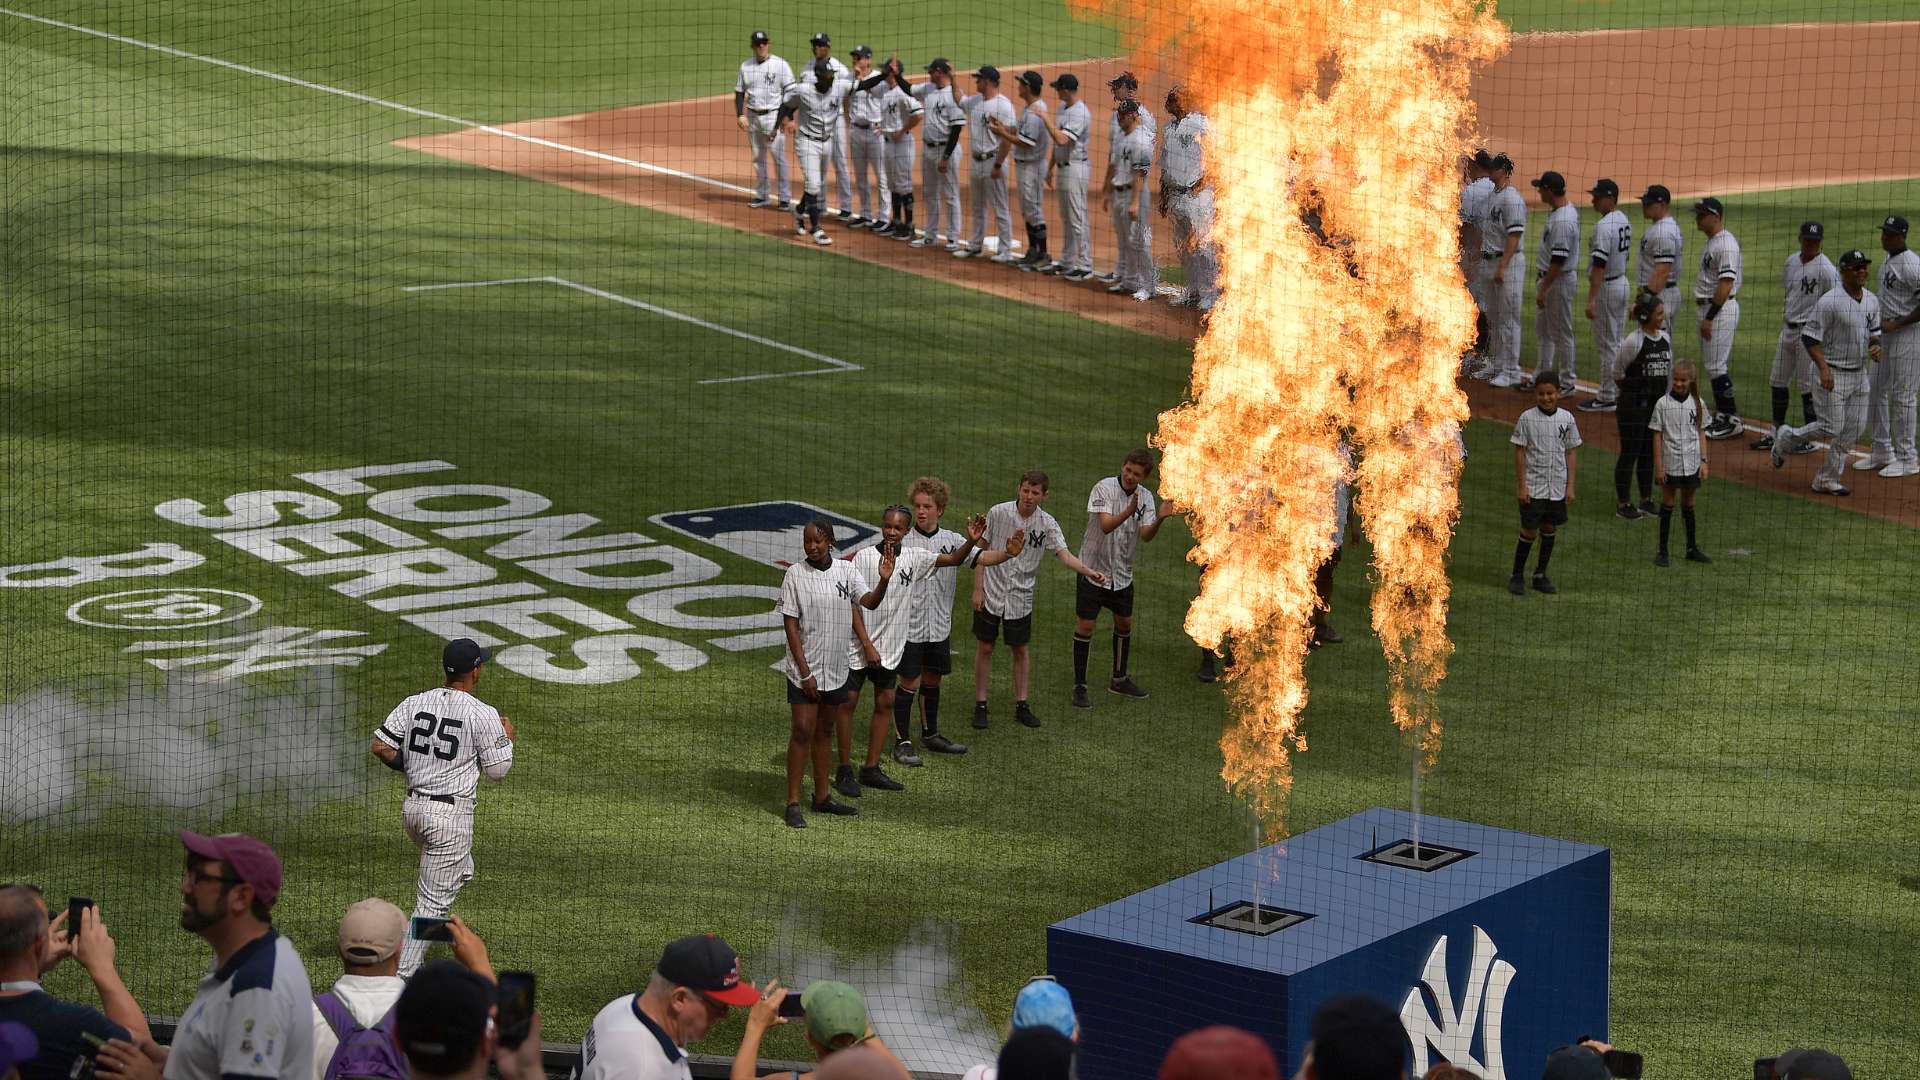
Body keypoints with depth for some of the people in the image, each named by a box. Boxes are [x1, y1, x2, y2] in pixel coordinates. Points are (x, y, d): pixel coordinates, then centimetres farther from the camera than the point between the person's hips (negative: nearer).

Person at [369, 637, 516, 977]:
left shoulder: (415, 703, 2)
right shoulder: (483, 714, -12)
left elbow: (380, 747, 1)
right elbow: (498, 770, -7)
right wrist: (507, 739, 11)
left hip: (412, 808, 7)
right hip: (451, 813, -7)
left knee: (460, 872, 29)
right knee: (433, 900, -1)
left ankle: (412, 945, 29)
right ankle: (404, 974, -4)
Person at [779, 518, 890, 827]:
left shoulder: (845, 570, 3)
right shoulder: (795, 574, -9)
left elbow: (869, 602, -5)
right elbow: (790, 625, -10)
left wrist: (884, 581, -27)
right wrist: (805, 673, -14)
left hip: (836, 669, 5)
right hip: (804, 670, -5)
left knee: (825, 731, 14)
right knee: (802, 731, -7)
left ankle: (822, 797, 24)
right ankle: (793, 803, -2)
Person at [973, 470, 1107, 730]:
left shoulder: (1047, 524, -6)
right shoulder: (998, 513, -9)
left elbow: (1065, 555, -17)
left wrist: (1090, 572, -35)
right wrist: (978, 589, -5)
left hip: (1021, 597, 1)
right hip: (991, 593, -1)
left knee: (1020, 650, 8)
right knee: (985, 648, 4)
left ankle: (1021, 705, 19)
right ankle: (980, 705, 13)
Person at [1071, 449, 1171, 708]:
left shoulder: (1145, 497, -2)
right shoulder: (1103, 489, -17)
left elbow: (1146, 536, -14)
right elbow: (1106, 525, -30)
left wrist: (1159, 520, -34)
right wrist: (1128, 512, -48)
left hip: (1123, 574, 5)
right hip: (1093, 569, -5)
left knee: (1124, 624, 16)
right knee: (1084, 627, -4)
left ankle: (1119, 680, 33)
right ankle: (1079, 687, 4)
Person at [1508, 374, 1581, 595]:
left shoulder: (1567, 419, 2)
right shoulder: (1527, 418, -7)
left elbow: (1570, 453, 7)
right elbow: (1519, 452, -4)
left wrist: (1570, 486, 3)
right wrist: (1522, 486, -9)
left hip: (1557, 488, 3)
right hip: (1533, 487, -3)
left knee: (1550, 529, 10)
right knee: (1529, 531, -2)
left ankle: (1540, 575, 22)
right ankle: (1517, 576, 11)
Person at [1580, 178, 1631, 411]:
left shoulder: (1604, 225, -22)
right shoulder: (1624, 221, 9)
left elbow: (1599, 264, -26)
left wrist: (1591, 299, -28)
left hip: (1606, 287, -10)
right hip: (1622, 282, 10)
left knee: (1606, 344, -3)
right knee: (1615, 342, 17)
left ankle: (1607, 398, 1)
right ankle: (1619, 392, 23)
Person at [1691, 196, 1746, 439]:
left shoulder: (1725, 244, -18)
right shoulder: (1712, 242, 14)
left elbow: (1726, 284, -24)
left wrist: (1709, 317, -24)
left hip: (1722, 309, -11)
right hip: (1708, 308, 11)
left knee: (1716, 366, -9)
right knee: (1712, 365, 14)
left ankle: (1733, 421, -4)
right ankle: (1722, 417, 21)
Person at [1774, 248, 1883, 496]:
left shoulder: (1872, 301, 7)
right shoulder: (1830, 302, -16)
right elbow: (1809, 337, -16)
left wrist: (1875, 346, -4)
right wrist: (1824, 369, -24)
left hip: (1860, 373, 7)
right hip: (1834, 373, -7)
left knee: (1853, 429, 4)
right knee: (1831, 427, -9)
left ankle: (1827, 480, 14)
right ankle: (1785, 439, 18)